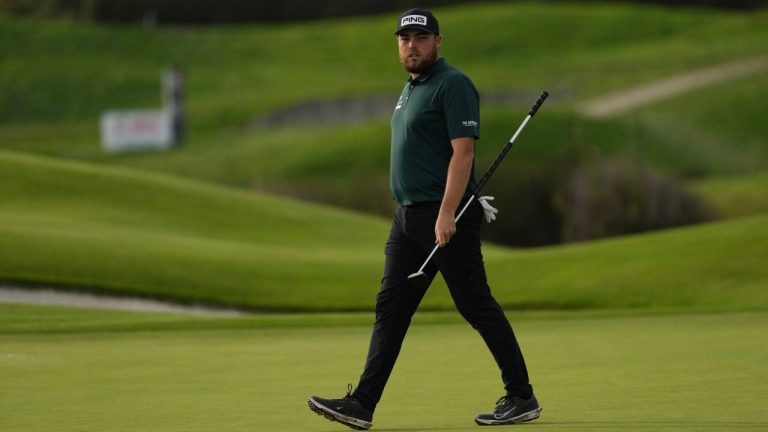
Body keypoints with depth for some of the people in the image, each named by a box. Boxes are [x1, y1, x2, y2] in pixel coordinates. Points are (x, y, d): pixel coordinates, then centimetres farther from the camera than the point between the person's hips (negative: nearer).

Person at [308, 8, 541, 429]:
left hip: (447, 217, -9)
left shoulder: (453, 85, -12)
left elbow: (462, 151, -19)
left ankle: (521, 397, 5)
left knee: (476, 305, -4)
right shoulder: (411, 89, 18)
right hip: (408, 216, 9)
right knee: (390, 308, 4)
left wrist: (446, 214, -25)